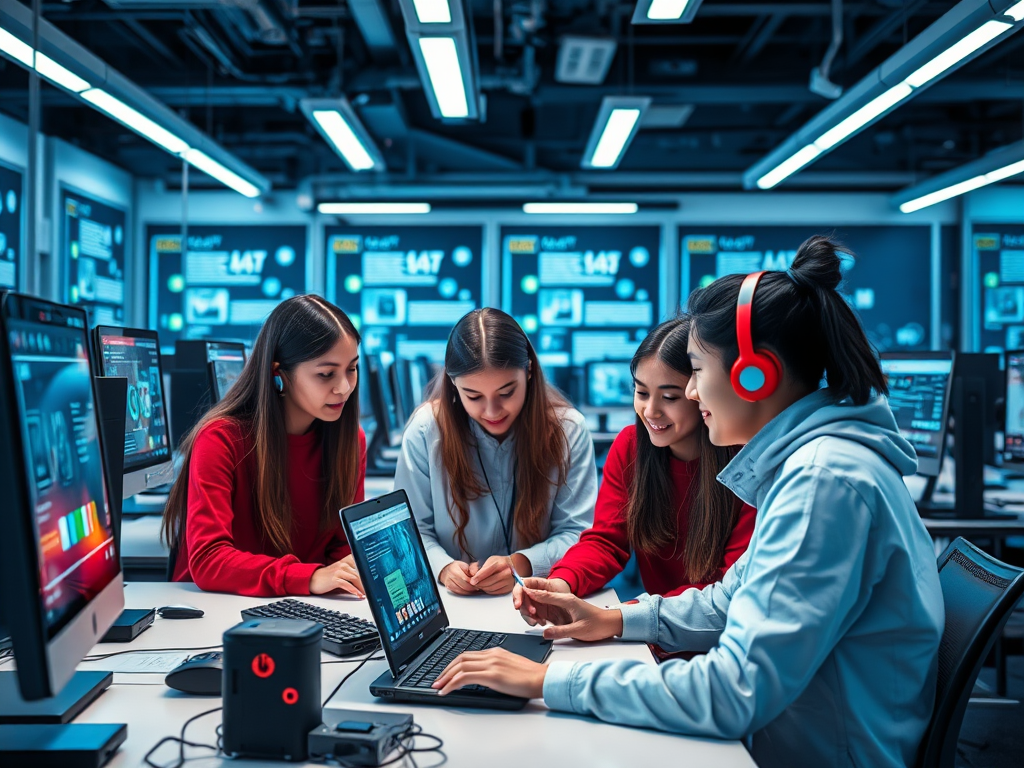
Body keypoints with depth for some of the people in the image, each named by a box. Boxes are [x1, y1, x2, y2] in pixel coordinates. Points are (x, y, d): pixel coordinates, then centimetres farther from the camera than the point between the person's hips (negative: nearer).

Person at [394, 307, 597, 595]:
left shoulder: (568, 430, -5)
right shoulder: (425, 428, -5)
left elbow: (578, 532, -4)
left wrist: (522, 565, -22)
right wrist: (442, 567, -20)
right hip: (449, 602, 1)